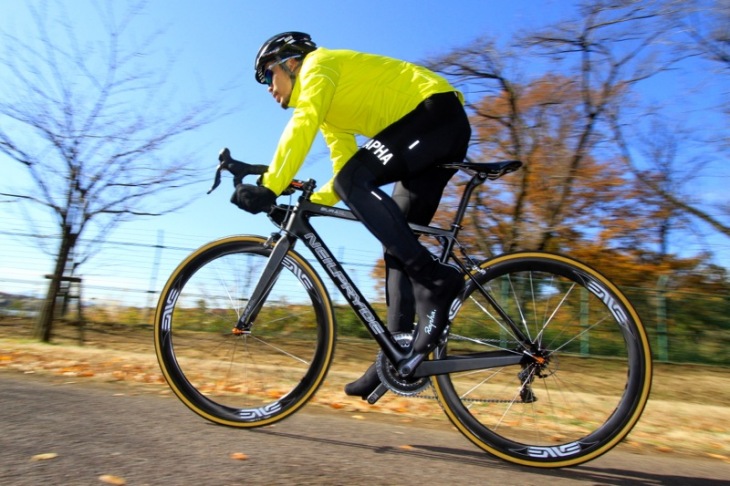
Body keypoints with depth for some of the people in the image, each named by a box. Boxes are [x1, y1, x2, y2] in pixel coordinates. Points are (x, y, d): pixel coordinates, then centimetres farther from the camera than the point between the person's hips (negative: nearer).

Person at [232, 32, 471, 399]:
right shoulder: (331, 113, 24)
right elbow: (344, 172, 22)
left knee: (354, 181, -24)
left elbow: (301, 126, -20)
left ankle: (436, 279, -26)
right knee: (397, 242, 2)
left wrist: (270, 187, -25)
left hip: (437, 111, -9)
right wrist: (308, 201, 8)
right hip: (447, 133, 9)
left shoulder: (319, 64, -1)